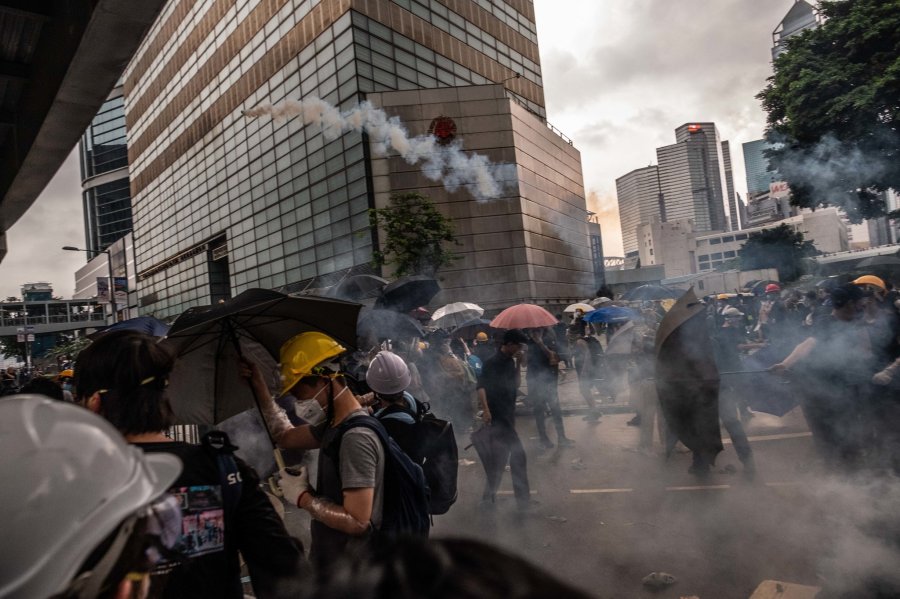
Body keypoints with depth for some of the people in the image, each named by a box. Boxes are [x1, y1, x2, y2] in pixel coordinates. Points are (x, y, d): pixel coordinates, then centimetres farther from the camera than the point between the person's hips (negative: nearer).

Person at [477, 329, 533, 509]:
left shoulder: (510, 361, 10)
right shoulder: (493, 362, -16)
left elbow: (516, 384, 15)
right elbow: (481, 386, -22)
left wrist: (518, 363, 4)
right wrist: (485, 410, -33)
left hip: (507, 416, 8)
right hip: (498, 417, -8)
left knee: (499, 458, 14)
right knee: (518, 457, -5)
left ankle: (489, 497, 26)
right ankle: (522, 498, 5)